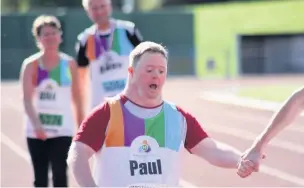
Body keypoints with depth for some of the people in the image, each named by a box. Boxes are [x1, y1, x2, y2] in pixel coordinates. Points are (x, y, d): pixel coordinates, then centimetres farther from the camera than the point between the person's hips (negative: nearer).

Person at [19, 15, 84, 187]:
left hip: (62, 129, 0)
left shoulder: (69, 64, 2)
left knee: (60, 174, -11)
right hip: (36, 131, 0)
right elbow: (27, 99, -13)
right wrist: (37, 124, -28)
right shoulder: (31, 65, -4)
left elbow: (76, 99, 9)